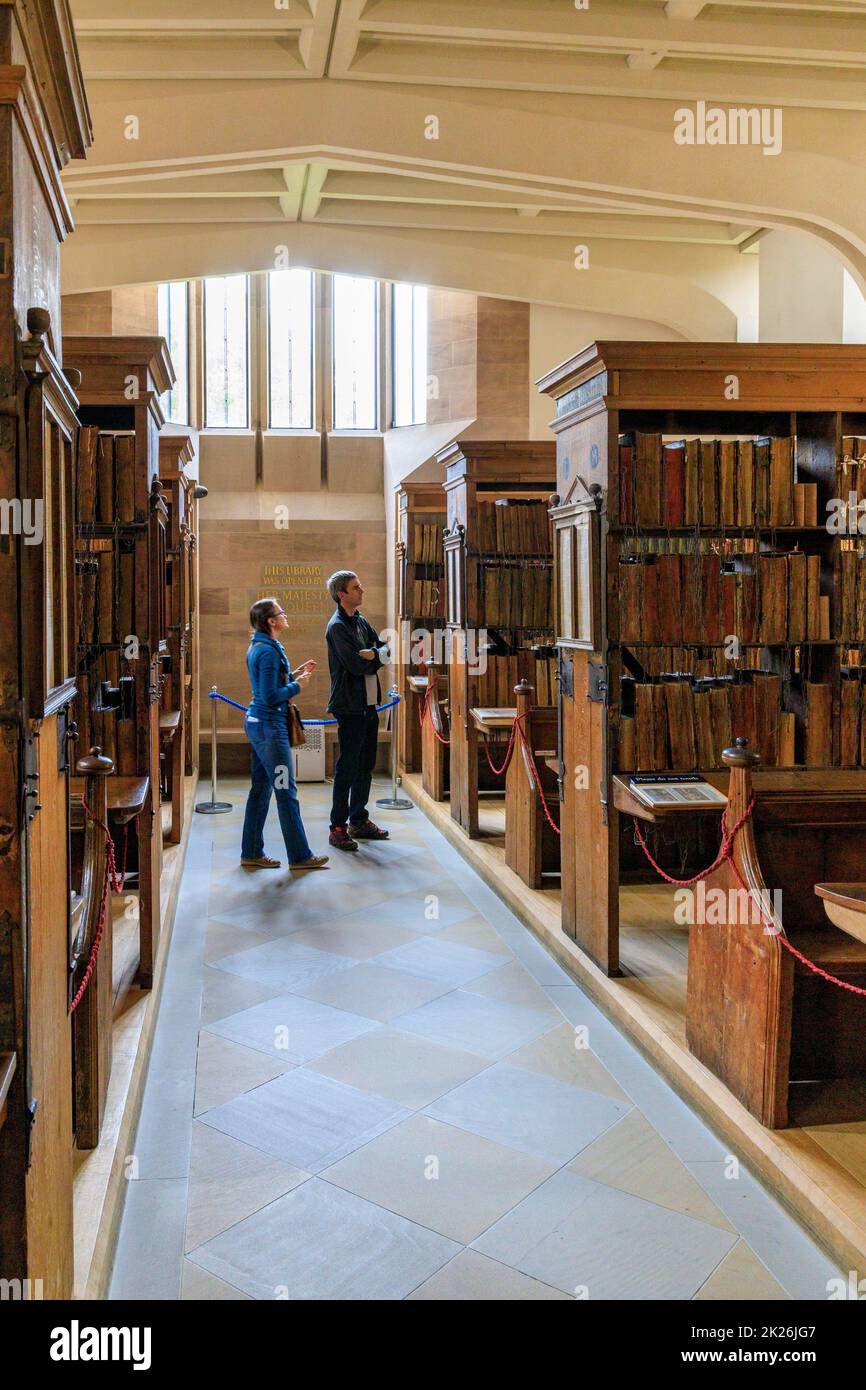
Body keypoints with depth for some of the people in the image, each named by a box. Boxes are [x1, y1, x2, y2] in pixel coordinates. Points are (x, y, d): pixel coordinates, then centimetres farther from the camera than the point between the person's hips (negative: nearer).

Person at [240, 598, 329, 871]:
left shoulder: (259, 647, 12)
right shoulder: (269, 651, -19)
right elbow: (270, 697, -22)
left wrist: (296, 674, 12)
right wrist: (297, 685, -10)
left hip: (257, 723, 10)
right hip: (269, 726, -10)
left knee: (261, 788, 13)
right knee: (286, 790, -3)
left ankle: (252, 853, 19)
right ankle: (300, 856, 5)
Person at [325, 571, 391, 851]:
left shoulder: (361, 621, 14)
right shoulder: (338, 626, -12)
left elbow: (386, 648, 8)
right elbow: (356, 665, -20)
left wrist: (372, 654, -12)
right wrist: (377, 656, -3)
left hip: (369, 704, 9)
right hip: (350, 706, -8)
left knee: (366, 766, 14)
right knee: (347, 768, -5)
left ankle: (359, 821, 25)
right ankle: (338, 828, 2)